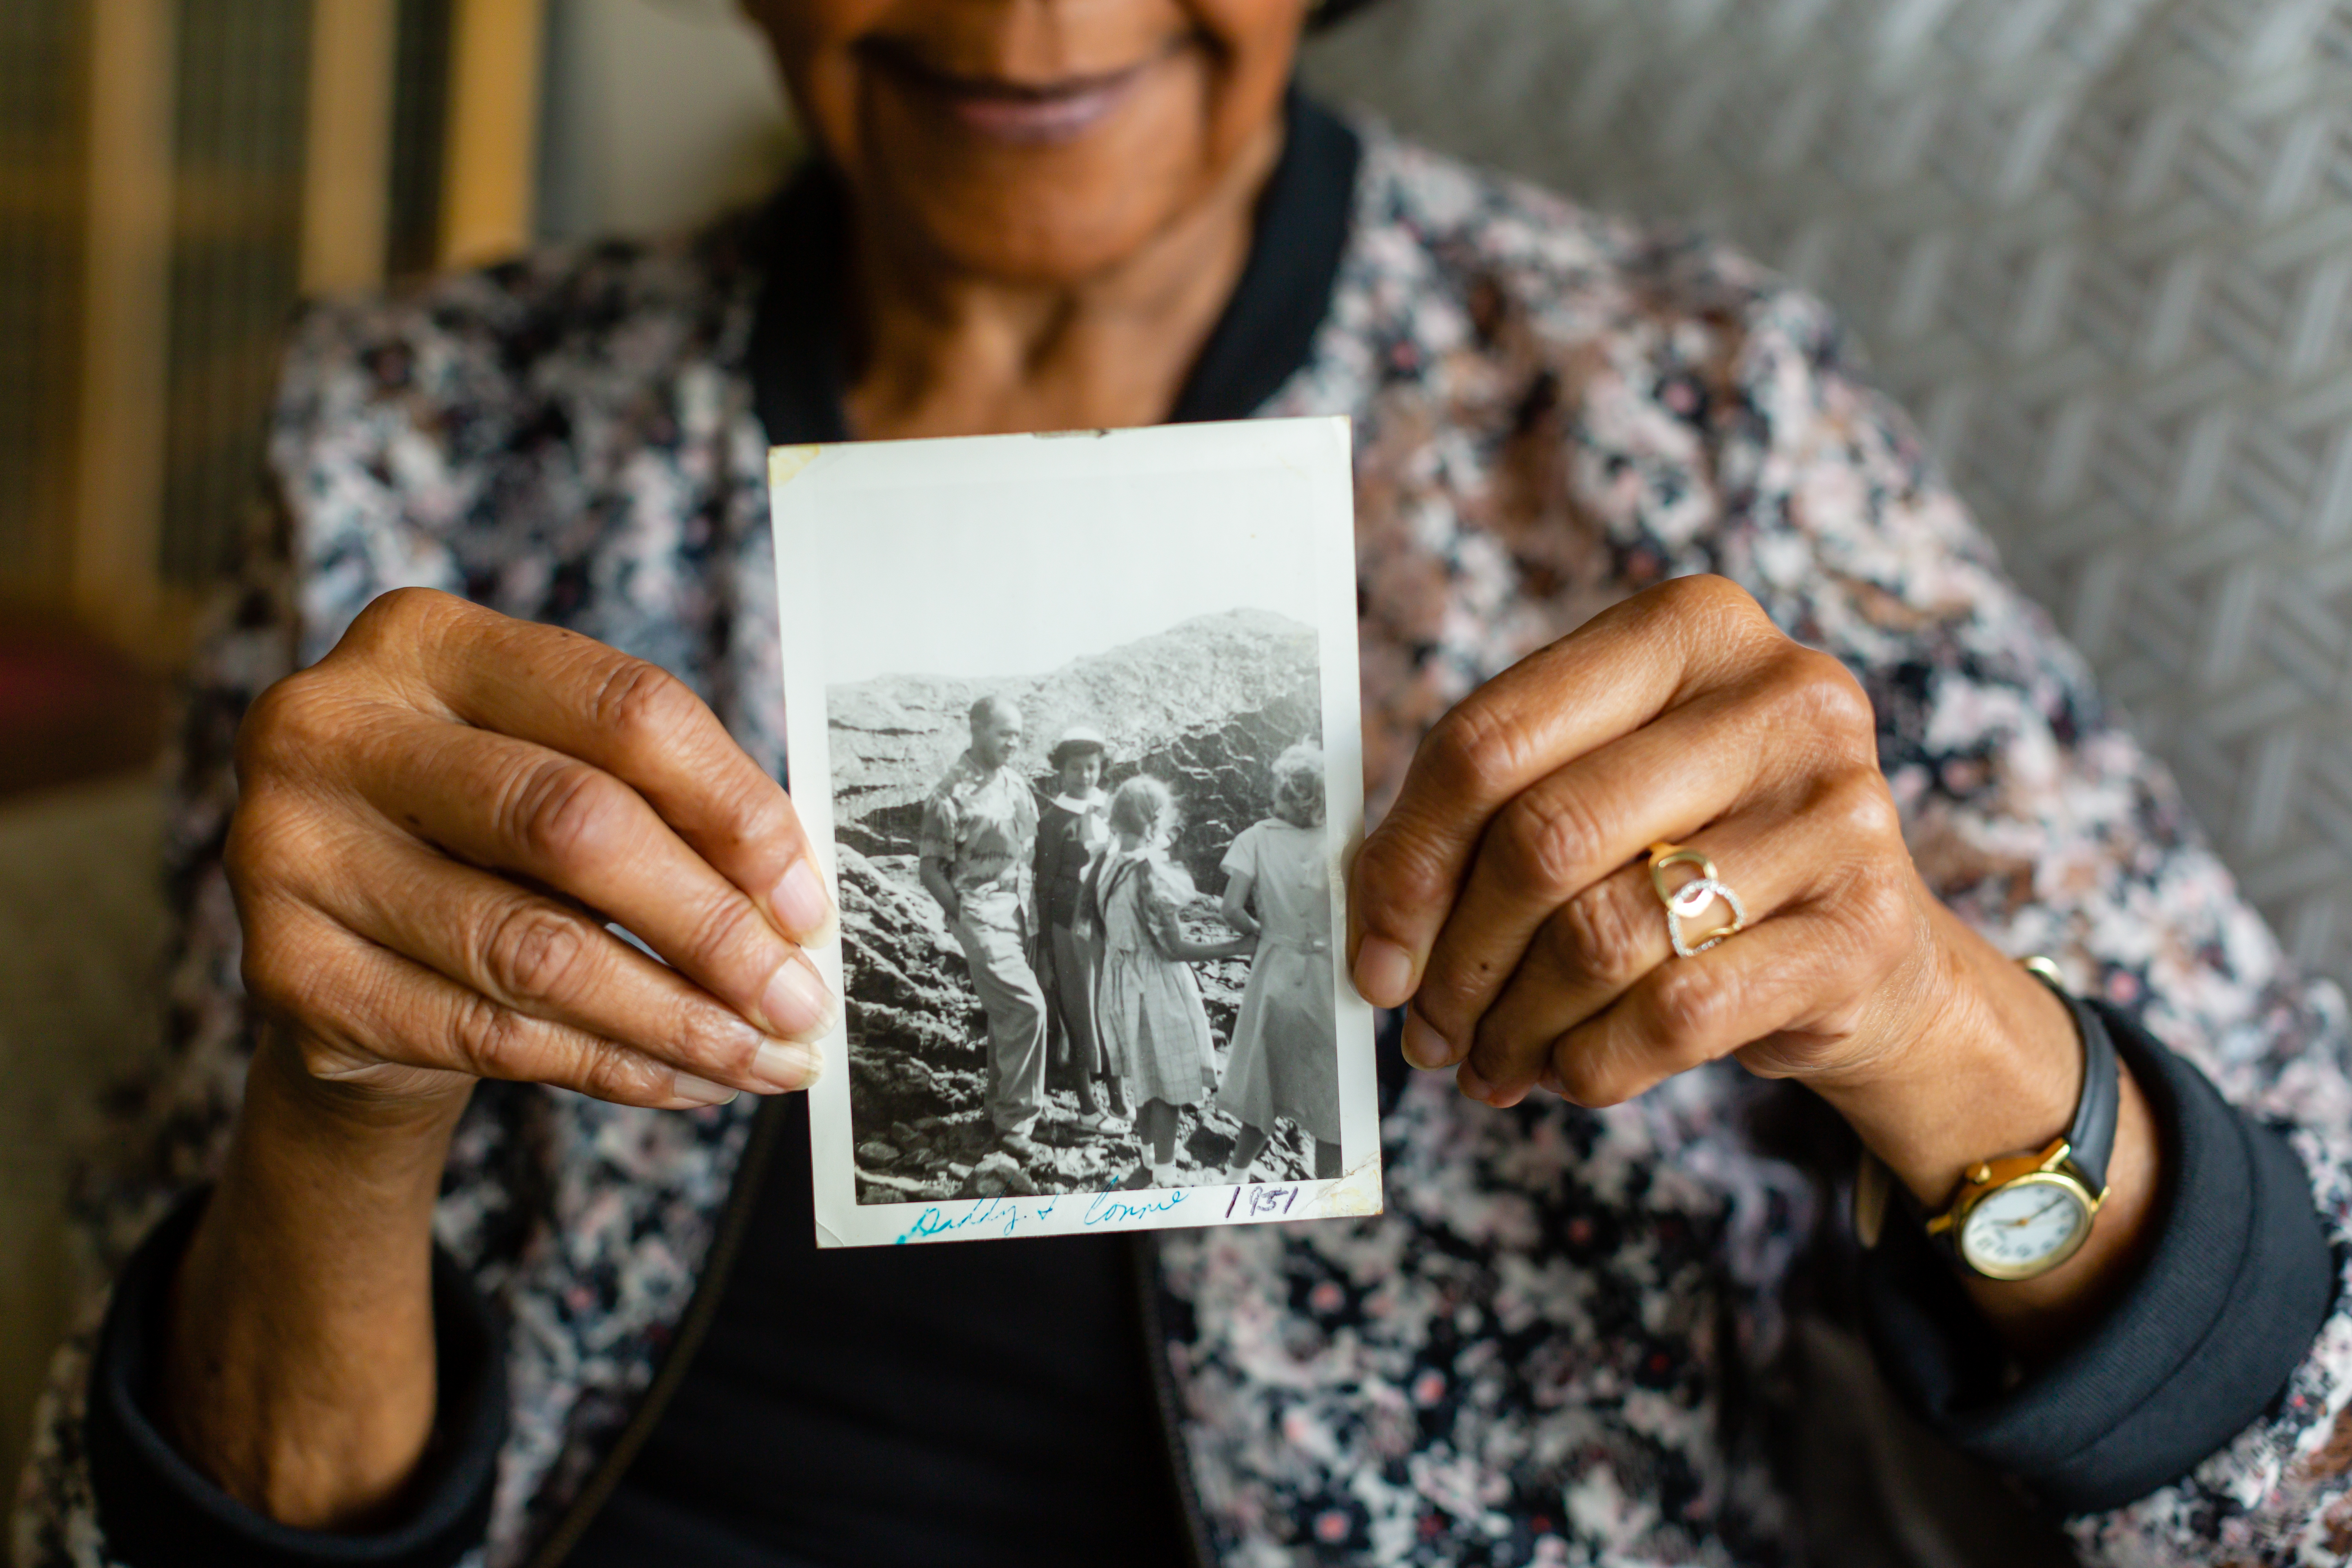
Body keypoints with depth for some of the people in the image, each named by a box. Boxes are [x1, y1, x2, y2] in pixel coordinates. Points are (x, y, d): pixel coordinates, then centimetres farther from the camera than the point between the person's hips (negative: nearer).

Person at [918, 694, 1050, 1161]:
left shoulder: (1015, 783, 9)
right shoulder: (953, 793, -12)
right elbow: (930, 866, -8)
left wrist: (1028, 906, 10)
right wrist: (963, 915, -11)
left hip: (1015, 908, 7)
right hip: (980, 912, -7)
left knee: (1006, 1012, 15)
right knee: (1026, 1006, -15)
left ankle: (1003, 1106, 29)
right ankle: (1014, 1122, -8)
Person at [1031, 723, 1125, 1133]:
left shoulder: (1111, 809, 7)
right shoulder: (1054, 819, -7)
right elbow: (1044, 885, -5)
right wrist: (1043, 950, -7)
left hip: (1111, 923, 5)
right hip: (1071, 926, -5)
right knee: (1080, 1011, 3)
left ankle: (1118, 1099, 19)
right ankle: (1088, 1107, 13)